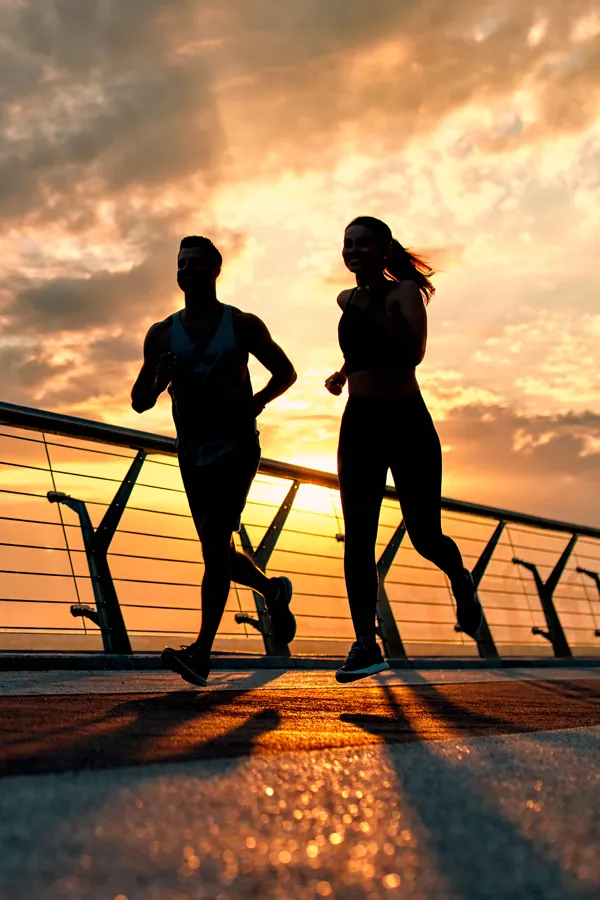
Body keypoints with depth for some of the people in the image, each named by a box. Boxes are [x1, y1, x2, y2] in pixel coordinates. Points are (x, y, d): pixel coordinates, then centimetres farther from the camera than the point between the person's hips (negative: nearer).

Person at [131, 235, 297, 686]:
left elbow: (286, 371, 11)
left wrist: (257, 401, -6)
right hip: (193, 454, 4)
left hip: (237, 448, -4)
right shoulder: (162, 335, 6)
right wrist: (160, 379, -15)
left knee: (215, 535, -21)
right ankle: (273, 589, 41)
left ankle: (202, 653, -22)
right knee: (217, 552, 11)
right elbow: (139, 403, 7)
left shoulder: (243, 325, 0)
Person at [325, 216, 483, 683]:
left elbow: (415, 350, -23)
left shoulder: (404, 290, -6)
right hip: (359, 423, 5)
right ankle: (366, 645, -1)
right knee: (358, 539, -4)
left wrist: (372, 314, -25)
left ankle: (461, 578, 36)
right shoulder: (348, 300, 12)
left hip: (407, 421, -5)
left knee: (424, 535, 1)